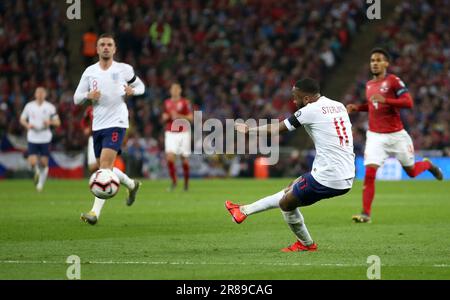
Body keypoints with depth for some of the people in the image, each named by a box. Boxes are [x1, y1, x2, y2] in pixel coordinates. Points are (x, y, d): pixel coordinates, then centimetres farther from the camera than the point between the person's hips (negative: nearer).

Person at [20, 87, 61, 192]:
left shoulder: (50, 107, 0)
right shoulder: (29, 106, 3)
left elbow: (57, 122, 4)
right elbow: (22, 119, 13)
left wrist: (50, 122, -17)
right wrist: (27, 125, -8)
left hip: (45, 139, 0)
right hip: (32, 138, 0)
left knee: (44, 163, 1)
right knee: (32, 162, -10)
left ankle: (41, 183, 19)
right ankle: (37, 171, 25)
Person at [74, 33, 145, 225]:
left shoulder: (124, 69, 1)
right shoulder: (90, 72, 7)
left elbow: (140, 86, 16)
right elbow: (76, 99, 9)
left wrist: (132, 91, -7)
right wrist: (88, 95, -13)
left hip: (117, 123, -5)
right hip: (98, 125, 5)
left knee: (105, 164, -19)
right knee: (104, 168, 12)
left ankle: (95, 212, -23)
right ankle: (132, 184, 41)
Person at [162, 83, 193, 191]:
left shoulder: (185, 102, -2)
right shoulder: (167, 103, 10)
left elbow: (191, 117, -5)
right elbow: (164, 117, 20)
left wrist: (179, 116, -18)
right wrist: (166, 117, -3)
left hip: (183, 133, -2)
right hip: (170, 133, 2)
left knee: (185, 159, 3)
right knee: (170, 157, -15)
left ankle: (186, 182, 20)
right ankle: (174, 181, -7)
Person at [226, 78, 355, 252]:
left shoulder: (311, 110, -9)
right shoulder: (340, 106, 10)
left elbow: (276, 129, 2)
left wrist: (248, 130, 17)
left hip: (327, 179, -8)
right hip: (347, 180, 8)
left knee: (286, 204, 13)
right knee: (291, 190, 23)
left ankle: (306, 244, 30)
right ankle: (245, 210, 33)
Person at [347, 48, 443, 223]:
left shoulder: (393, 81, -9)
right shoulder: (369, 85, 10)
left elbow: (408, 102, -19)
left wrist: (385, 100, -29)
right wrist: (357, 107, 9)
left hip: (396, 135, -3)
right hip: (375, 136, 3)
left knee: (411, 172, 12)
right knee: (369, 173, -15)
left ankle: (427, 164, 47)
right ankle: (366, 214, -14)